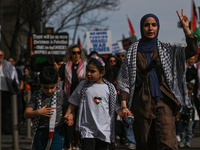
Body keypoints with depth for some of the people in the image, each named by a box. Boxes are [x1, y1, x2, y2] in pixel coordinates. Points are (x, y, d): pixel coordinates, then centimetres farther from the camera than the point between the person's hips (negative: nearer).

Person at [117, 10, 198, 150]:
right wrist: (124, 105, -6)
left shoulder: (166, 49, 12)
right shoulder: (134, 50, 9)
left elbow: (192, 50, 2)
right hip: (142, 102, 0)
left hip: (163, 101, 0)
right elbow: (125, 80, 5)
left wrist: (186, 28, -4)